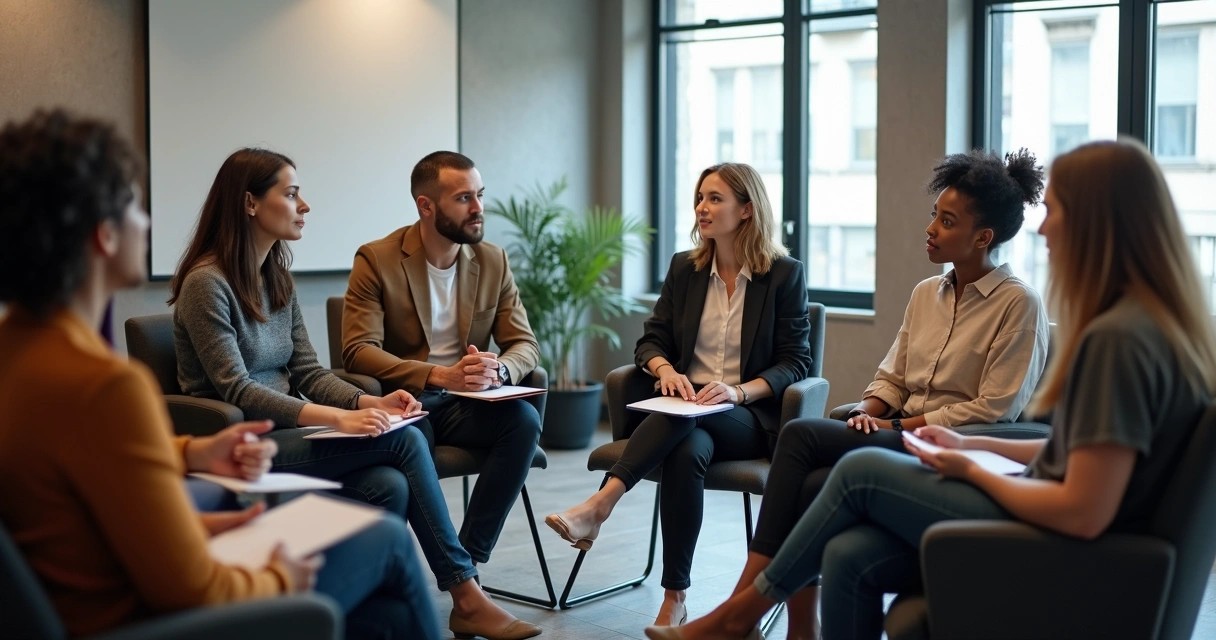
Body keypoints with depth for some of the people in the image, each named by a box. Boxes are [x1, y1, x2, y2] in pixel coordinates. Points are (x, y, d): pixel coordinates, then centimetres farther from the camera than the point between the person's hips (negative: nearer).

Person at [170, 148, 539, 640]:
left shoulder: (277, 277, 13)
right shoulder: (207, 283, -12)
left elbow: (308, 373, 9)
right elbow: (236, 392, -19)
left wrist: (371, 403, -10)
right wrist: (338, 419, -29)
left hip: (282, 433, 7)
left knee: (388, 485, -22)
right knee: (404, 439, -20)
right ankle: (465, 594, -10)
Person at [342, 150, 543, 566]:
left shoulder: (493, 261, 6)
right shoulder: (377, 260, -6)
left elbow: (525, 345, 4)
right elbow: (358, 351, -15)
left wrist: (498, 370, -22)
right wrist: (440, 375, -30)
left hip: (464, 404, 4)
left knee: (524, 419, -27)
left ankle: (469, 559, -22)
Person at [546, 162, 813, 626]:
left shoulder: (785, 274, 0)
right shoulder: (684, 268, 11)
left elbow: (795, 362, -3)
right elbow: (651, 340, 10)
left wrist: (738, 390, -20)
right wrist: (666, 369, -15)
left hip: (751, 416, -2)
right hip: (686, 408, 2)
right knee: (686, 452, -35)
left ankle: (600, 505, -40)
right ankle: (674, 599, -34)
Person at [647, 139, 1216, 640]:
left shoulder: (1118, 339, -24)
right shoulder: (1156, 319, 7)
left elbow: (1083, 513, -26)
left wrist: (973, 471, -11)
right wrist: (977, 445, 12)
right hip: (1052, 523, 8)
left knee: (861, 472, 1)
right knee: (850, 557, 0)